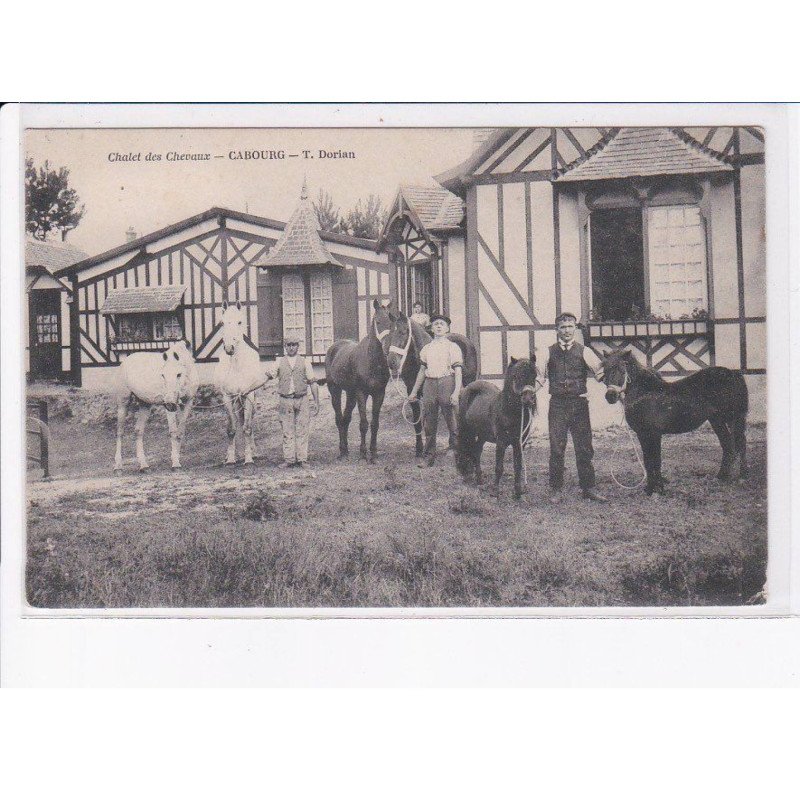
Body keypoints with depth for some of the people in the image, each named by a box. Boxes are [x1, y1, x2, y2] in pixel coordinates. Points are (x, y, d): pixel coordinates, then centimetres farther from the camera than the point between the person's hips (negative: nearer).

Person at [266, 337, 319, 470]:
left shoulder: (305, 363, 6)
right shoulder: (280, 362, 7)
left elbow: (313, 383, 6)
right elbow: (272, 374, -10)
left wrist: (316, 402, 1)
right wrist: (269, 374, -34)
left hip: (302, 400, -1)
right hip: (285, 401, 1)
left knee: (302, 431, 0)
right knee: (287, 431, 4)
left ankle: (302, 459, 6)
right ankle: (289, 459, 9)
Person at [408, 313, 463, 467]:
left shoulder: (453, 347, 1)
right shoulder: (426, 348, 14)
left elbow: (458, 371, -5)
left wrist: (456, 392, -16)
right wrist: (414, 392, 18)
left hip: (447, 383, -5)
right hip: (429, 385, 5)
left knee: (452, 422, -3)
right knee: (428, 424, 6)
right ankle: (429, 457, 13)